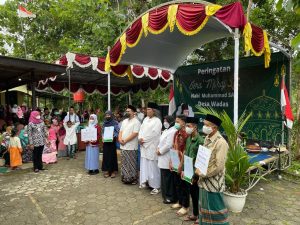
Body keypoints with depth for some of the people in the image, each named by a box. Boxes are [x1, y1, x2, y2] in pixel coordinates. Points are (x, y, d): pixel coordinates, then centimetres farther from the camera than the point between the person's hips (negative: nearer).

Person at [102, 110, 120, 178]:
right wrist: (103, 138, -1)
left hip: (112, 141, -4)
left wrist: (113, 137, -22)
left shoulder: (115, 123, -4)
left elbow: (118, 132, -7)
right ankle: (107, 170, 15)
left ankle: (113, 171, 10)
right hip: (105, 142, 4)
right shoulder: (104, 123, 12)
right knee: (106, 155, 5)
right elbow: (102, 132, 16)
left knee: (112, 155, 0)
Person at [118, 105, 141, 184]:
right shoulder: (124, 121, 15)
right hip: (123, 146, 7)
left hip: (131, 147, -7)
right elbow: (120, 131, 15)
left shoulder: (136, 122, -9)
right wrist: (120, 139, -4)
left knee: (131, 164, 0)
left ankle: (133, 178, 13)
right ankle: (125, 178, 25)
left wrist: (125, 140, -15)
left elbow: (134, 134, -17)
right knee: (124, 163, 14)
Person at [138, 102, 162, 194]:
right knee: (144, 164, 12)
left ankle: (156, 186, 6)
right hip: (144, 145, 7)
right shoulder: (146, 119, 14)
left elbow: (153, 134, -16)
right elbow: (141, 129, 11)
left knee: (152, 166, -3)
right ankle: (145, 181, 26)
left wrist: (144, 140, -12)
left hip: (152, 147, -7)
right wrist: (140, 138, -5)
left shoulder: (157, 121, -10)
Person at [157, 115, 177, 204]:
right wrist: (158, 148, 4)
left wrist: (160, 151, -12)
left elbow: (168, 145, -22)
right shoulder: (166, 130, 16)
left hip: (167, 159, -10)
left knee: (168, 178, 0)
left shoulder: (173, 131, -17)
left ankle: (170, 197, 13)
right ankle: (165, 194, 31)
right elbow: (161, 141, 20)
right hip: (163, 158, 10)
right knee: (164, 177, 17)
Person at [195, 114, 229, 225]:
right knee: (205, 207, 22)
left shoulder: (220, 142, -22)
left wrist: (202, 173, -15)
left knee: (215, 209, 9)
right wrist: (199, 170, 0)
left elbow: (219, 166, -23)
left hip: (213, 182, -8)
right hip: (204, 181, 8)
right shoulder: (207, 138, 4)